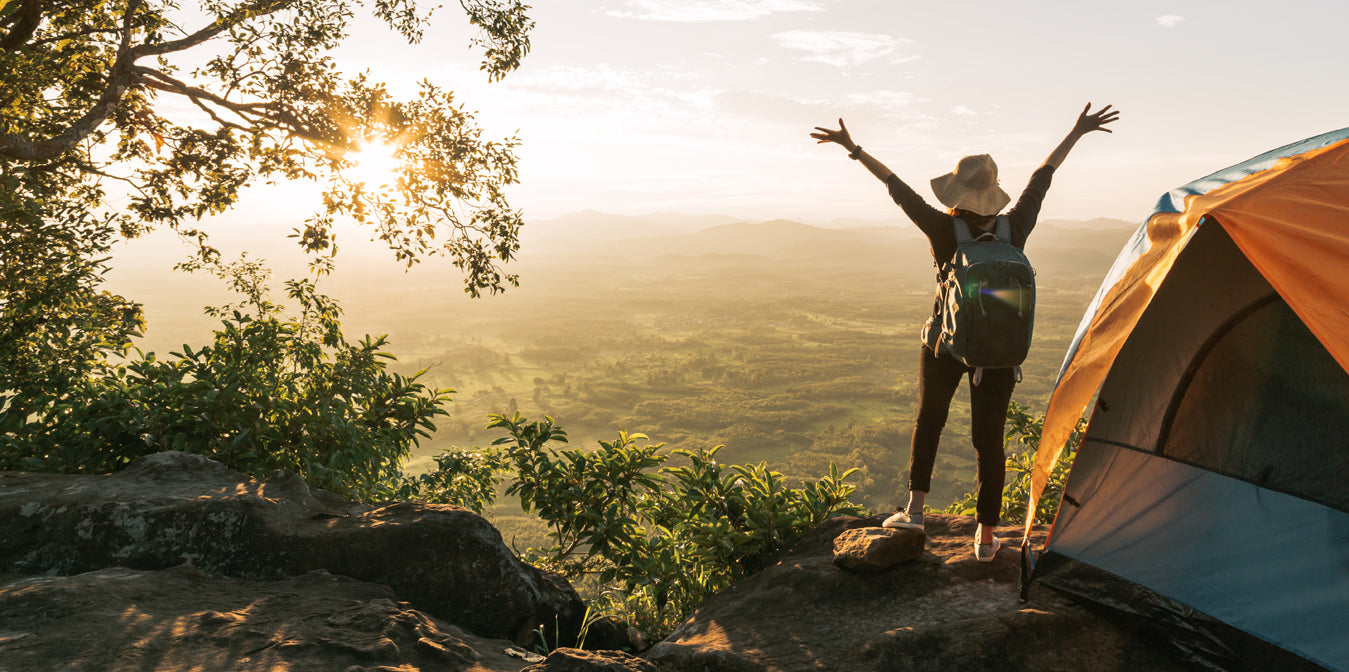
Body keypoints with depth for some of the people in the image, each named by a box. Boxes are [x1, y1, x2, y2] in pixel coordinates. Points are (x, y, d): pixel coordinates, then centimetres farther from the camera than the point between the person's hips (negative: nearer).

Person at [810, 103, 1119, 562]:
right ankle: (986, 537, 16)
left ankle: (914, 508, 22)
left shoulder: (944, 230, -15)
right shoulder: (1014, 228, -8)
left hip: (945, 340, -1)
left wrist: (852, 148, 0)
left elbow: (898, 188, -9)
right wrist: (1078, 132, 19)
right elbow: (1042, 177, 4)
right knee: (989, 438, 8)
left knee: (929, 420, 21)